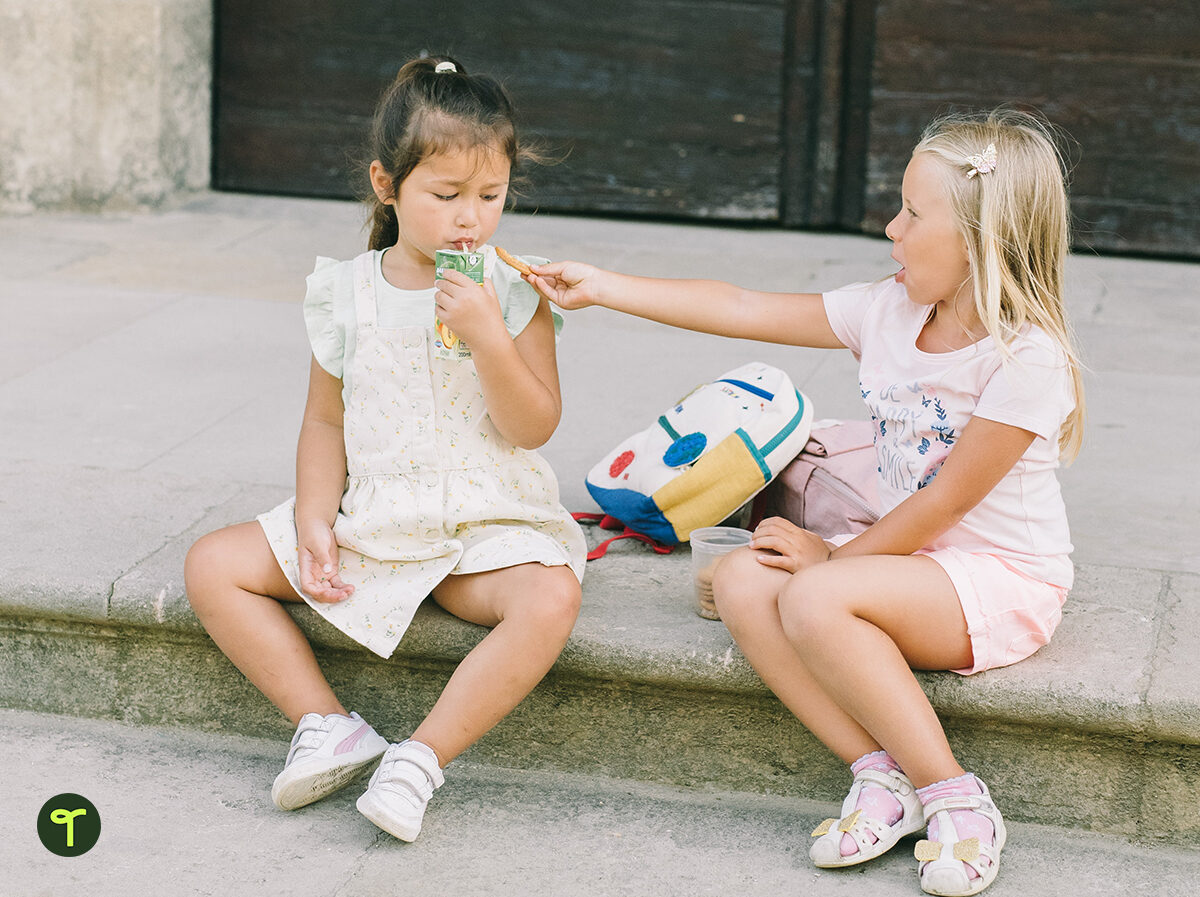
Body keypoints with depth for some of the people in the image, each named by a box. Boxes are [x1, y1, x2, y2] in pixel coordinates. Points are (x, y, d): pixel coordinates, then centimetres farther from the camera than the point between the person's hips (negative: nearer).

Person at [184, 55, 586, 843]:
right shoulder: (346, 294, 2)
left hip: (488, 523, -3)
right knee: (214, 565, -9)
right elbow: (326, 423, 9)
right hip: (368, 517, 3)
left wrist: (487, 335, -24)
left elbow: (533, 427, -11)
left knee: (550, 599, -35)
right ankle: (330, 727, -12)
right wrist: (315, 520, -5)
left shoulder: (514, 292, -5)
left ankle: (422, 757, -26)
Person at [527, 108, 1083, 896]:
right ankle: (880, 772, -15)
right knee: (742, 583, -14)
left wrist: (833, 558, -11)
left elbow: (943, 504, -19)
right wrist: (600, 287, 2)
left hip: (1004, 581, -8)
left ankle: (953, 797, -19)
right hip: (912, 552, 8)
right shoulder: (886, 312, 1)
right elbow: (742, 311, 3)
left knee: (815, 599, -30)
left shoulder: (1029, 357, -20)